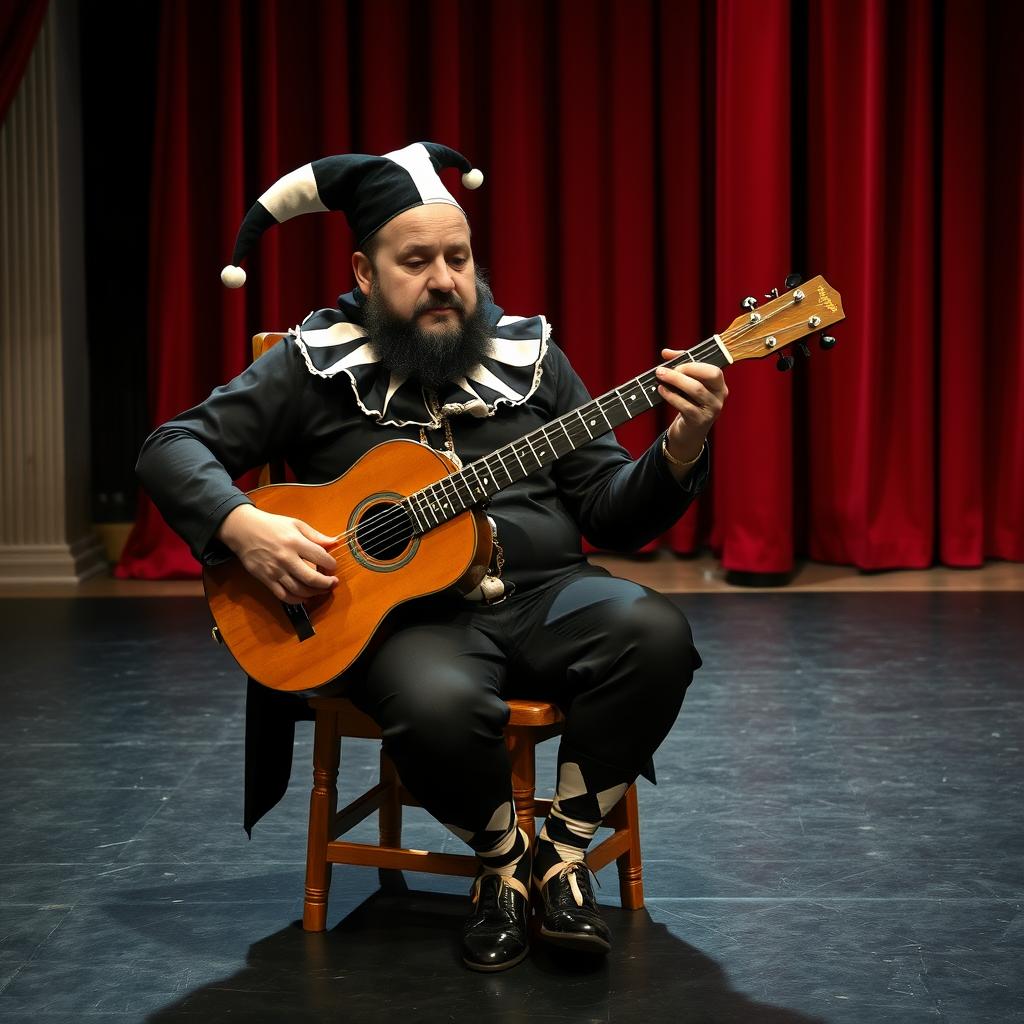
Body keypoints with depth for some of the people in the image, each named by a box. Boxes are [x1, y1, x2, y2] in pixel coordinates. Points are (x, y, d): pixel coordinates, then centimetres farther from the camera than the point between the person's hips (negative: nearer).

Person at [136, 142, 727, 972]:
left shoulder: (528, 355, 11)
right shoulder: (316, 362, 4)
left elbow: (611, 513, 8)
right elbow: (173, 447, 3)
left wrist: (680, 452, -12)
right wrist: (243, 528, -16)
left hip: (543, 596, 3)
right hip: (407, 614, -3)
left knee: (655, 633, -29)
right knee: (440, 708, -38)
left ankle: (562, 856, -7)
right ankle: (504, 861, -3)